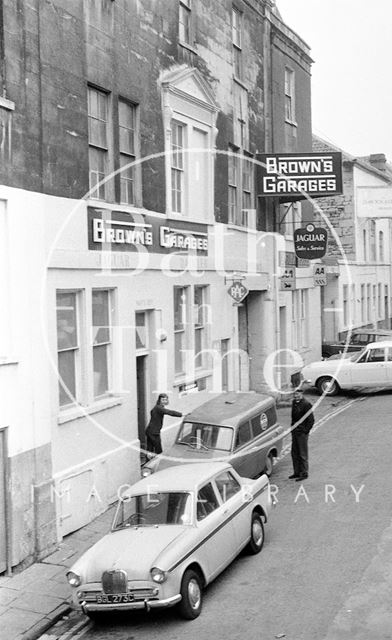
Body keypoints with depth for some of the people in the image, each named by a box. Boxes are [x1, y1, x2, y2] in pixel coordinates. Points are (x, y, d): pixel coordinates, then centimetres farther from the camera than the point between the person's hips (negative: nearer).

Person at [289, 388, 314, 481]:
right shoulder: (294, 402, 9)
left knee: (302, 454, 0)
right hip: (294, 432, 8)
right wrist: (292, 427, 14)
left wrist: (305, 431, -15)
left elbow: (311, 420, -16)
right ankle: (297, 472, 25)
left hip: (302, 433, -8)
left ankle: (304, 474, 11)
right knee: (294, 453, 14)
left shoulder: (306, 404, -16)